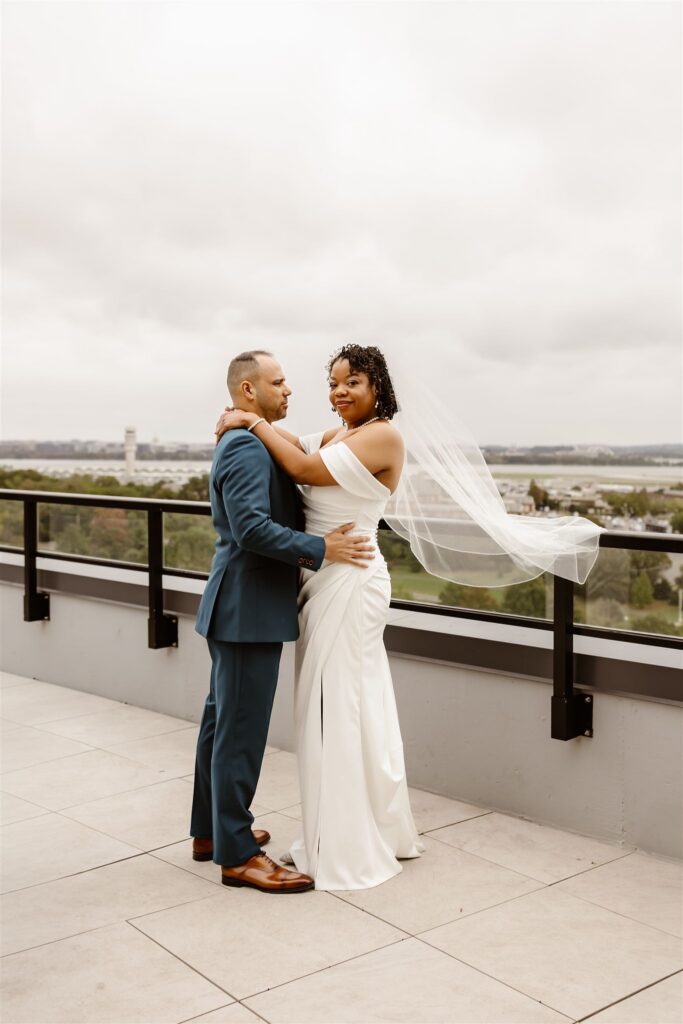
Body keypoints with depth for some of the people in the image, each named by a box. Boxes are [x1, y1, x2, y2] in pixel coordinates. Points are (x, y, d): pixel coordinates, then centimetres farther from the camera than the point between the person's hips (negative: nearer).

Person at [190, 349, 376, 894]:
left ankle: (211, 831, 31)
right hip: (249, 609, -11)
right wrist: (323, 549, -21)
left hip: (240, 608, 11)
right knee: (241, 731, -3)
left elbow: (286, 512, 17)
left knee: (222, 722, 18)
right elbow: (252, 528, -26)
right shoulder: (246, 447, -17)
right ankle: (237, 855, 8)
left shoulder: (247, 443, 17)